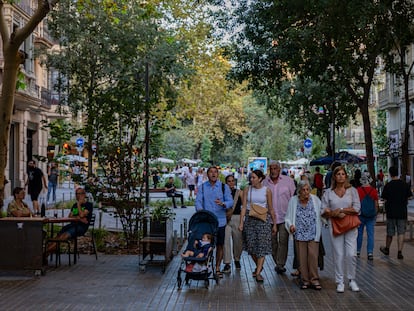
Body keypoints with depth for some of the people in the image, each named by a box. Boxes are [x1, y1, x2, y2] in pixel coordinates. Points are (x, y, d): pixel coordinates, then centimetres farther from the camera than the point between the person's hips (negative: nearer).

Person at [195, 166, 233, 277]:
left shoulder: (224, 187, 5)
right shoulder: (202, 187, 7)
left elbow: (230, 201, -3)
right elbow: (198, 201, -2)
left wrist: (223, 204, -25)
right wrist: (200, 211, -23)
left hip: (220, 221, 0)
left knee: (219, 245, 5)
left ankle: (217, 268, 16)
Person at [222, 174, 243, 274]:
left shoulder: (239, 192, 7)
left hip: (237, 218, 1)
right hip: (225, 218, -1)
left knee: (238, 240, 7)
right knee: (225, 240, -9)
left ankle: (237, 260, 32)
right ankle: (227, 264, -6)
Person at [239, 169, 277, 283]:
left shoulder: (267, 191, 1)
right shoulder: (247, 190, 4)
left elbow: (271, 209, 6)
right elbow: (244, 207, 1)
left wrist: (274, 224, 6)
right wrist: (241, 222, -7)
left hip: (263, 219, -2)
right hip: (249, 219, 2)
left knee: (262, 246, -7)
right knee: (251, 245, 5)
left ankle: (258, 272, -6)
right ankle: (259, 266, 28)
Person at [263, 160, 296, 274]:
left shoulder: (288, 180, 2)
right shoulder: (265, 182, 5)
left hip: (284, 217, -2)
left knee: (283, 241, -10)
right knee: (273, 242, 8)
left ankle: (281, 264, -8)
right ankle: (277, 263, 22)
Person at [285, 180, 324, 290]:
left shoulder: (315, 200, 1)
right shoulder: (293, 201, 2)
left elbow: (321, 214, 6)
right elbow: (288, 218, 6)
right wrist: (290, 225, -11)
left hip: (313, 234, -1)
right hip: (300, 234, 1)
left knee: (313, 256, -8)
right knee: (302, 257, 3)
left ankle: (314, 279, 3)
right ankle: (305, 280, 13)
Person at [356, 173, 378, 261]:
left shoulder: (358, 190, -9)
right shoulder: (374, 190, -3)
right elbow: (376, 205, 2)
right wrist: (375, 215, 14)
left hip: (360, 215, -1)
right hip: (371, 216, 1)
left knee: (359, 233, 11)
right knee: (370, 234, 3)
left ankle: (358, 251, 20)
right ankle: (370, 253, -2)